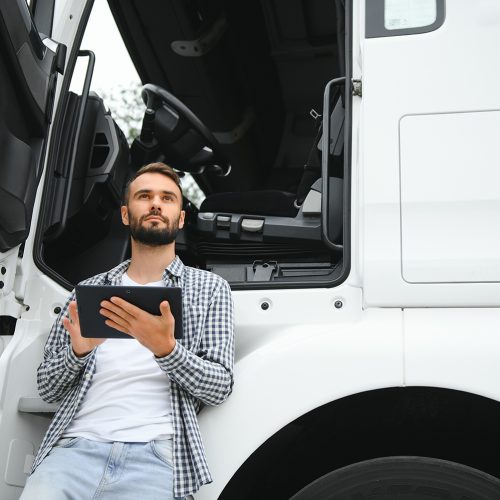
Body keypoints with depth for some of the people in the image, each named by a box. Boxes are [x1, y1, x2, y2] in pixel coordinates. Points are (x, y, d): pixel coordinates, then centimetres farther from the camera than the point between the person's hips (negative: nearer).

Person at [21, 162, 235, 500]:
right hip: (77, 447, 1)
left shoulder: (210, 288, 9)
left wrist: (165, 348, -18)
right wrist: (78, 350, -8)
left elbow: (219, 387, 0)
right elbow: (48, 388, 14)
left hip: (155, 455, -1)